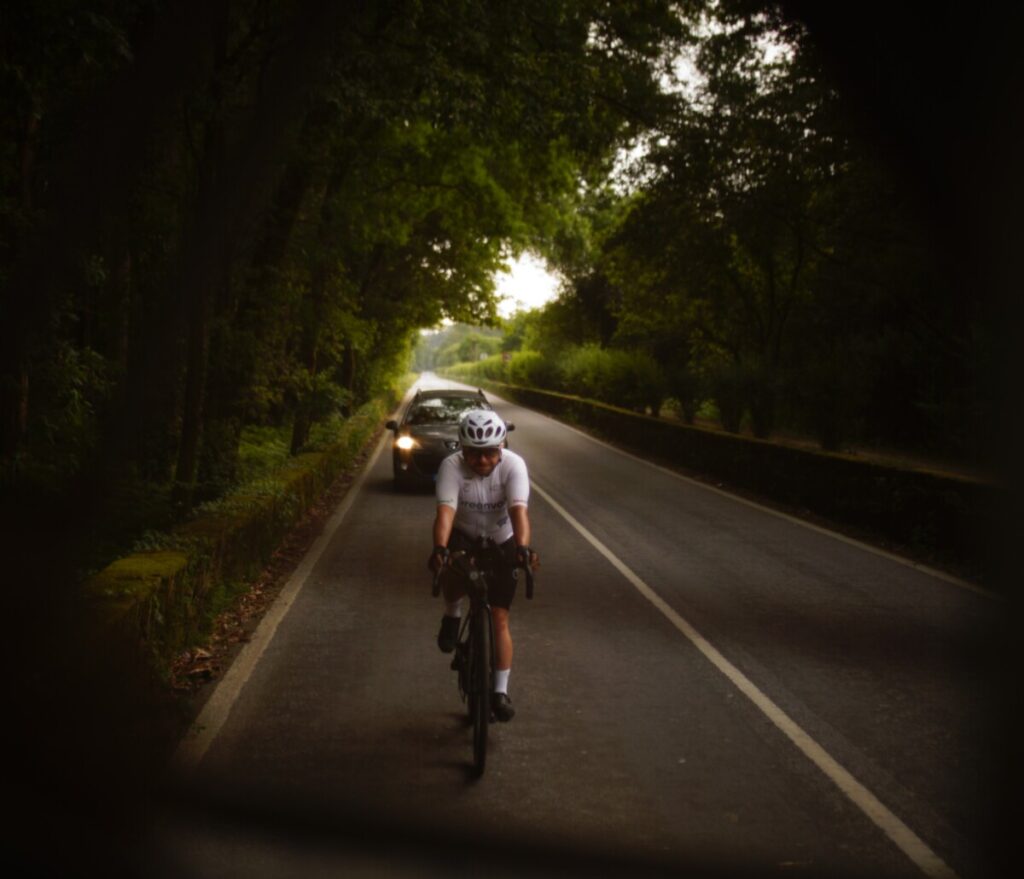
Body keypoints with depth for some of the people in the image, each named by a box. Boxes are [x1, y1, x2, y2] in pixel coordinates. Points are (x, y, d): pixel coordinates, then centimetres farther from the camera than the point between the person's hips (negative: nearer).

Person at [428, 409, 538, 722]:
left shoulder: (513, 465, -25)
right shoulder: (452, 466, -25)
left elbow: (518, 510, -38)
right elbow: (446, 510, -37)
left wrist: (523, 547, -55)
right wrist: (439, 548, -55)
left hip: (501, 544, 1)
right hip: (464, 538, 0)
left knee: (499, 619, -1)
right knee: (456, 576, -35)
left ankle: (500, 690, 11)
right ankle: (452, 616, -2)